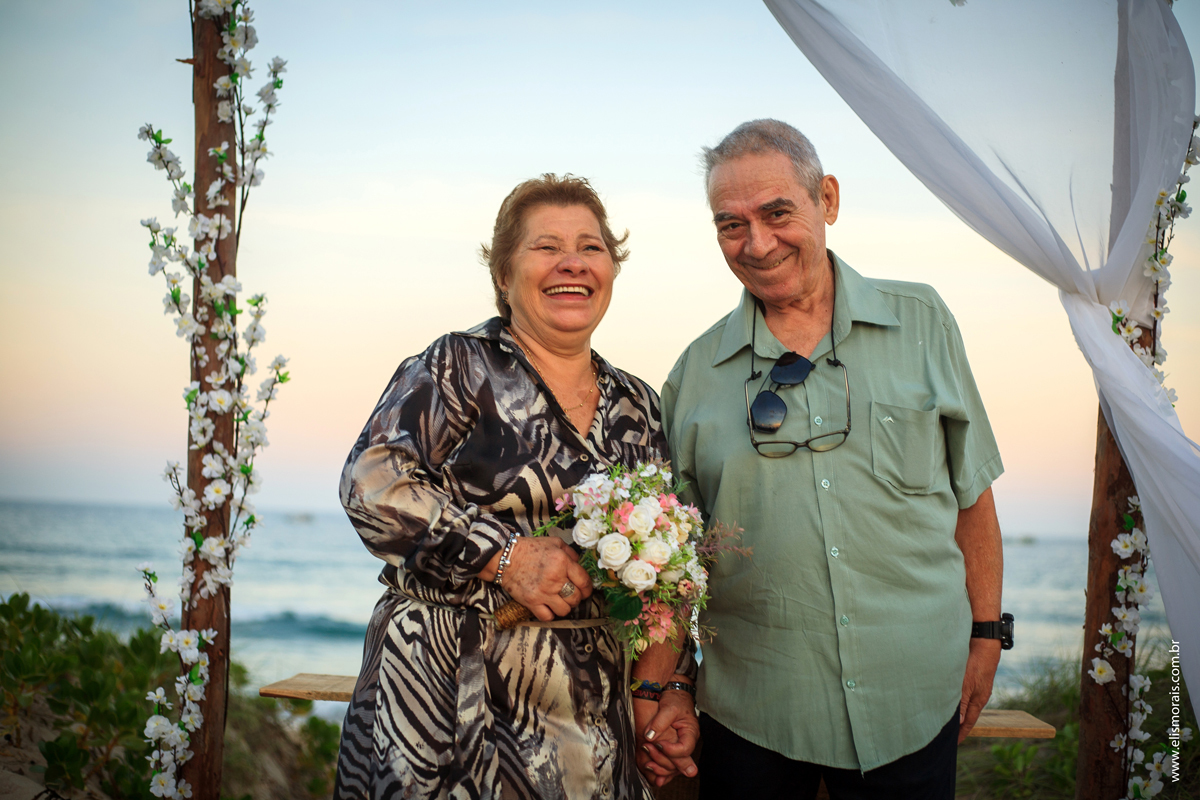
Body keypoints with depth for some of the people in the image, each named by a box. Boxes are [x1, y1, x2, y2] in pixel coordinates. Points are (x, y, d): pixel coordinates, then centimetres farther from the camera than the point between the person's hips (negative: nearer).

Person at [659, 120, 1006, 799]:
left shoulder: (922, 324, 2)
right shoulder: (696, 373, 2)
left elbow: (972, 494, 8)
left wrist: (986, 635, 6)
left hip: (911, 702, 0)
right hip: (750, 711, 0)